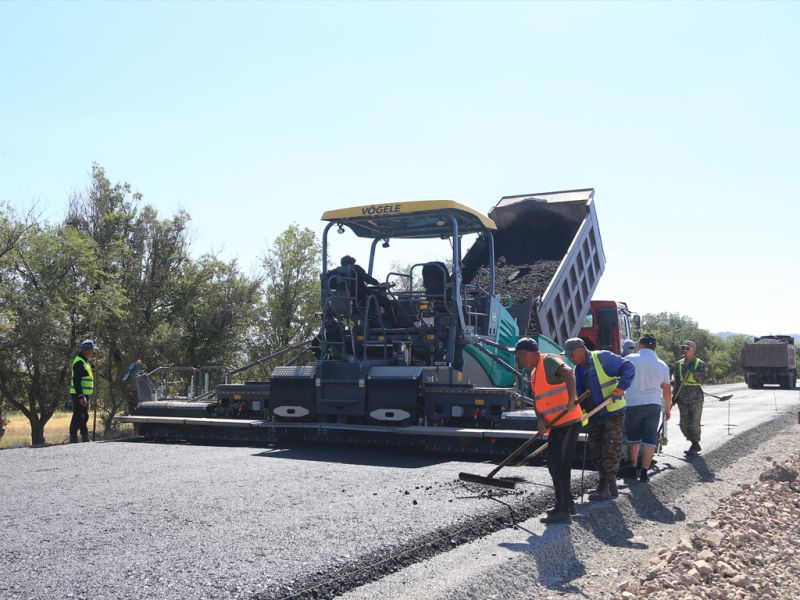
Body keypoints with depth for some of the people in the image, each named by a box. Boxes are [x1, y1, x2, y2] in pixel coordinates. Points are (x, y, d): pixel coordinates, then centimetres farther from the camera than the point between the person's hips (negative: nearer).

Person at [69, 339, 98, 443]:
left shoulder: (85, 361, 18)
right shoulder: (79, 362, -16)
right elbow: (76, 381, -23)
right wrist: (81, 396, -27)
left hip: (83, 395, 11)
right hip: (79, 395, -11)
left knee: (84, 417, 15)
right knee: (77, 418, -9)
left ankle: (85, 438, 23)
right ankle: (73, 439, -6)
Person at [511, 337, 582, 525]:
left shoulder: (549, 361, -11)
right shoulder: (534, 373, 19)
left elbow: (568, 372, -30)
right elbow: (537, 400, 13)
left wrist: (571, 399, -40)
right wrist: (540, 419, -5)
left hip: (567, 421, -10)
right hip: (558, 423, 10)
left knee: (556, 464, -9)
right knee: (560, 464, 18)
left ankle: (563, 511, -6)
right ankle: (566, 504, 31)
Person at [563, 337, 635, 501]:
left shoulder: (603, 358, -13)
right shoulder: (578, 370, 11)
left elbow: (628, 368, -18)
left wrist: (620, 388, -28)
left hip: (613, 413, -8)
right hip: (594, 416, 8)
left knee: (610, 452, -4)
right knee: (596, 452, 10)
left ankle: (604, 488, -1)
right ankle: (610, 485, 22)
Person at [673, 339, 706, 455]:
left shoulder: (700, 364, -1)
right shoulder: (679, 364, 9)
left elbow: (702, 379, -9)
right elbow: (675, 380, 12)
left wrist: (694, 371, -22)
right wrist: (675, 395, 5)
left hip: (695, 398, -4)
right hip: (682, 398, 4)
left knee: (694, 423, -2)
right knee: (684, 424, 3)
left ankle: (695, 446, 14)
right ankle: (695, 445, 20)